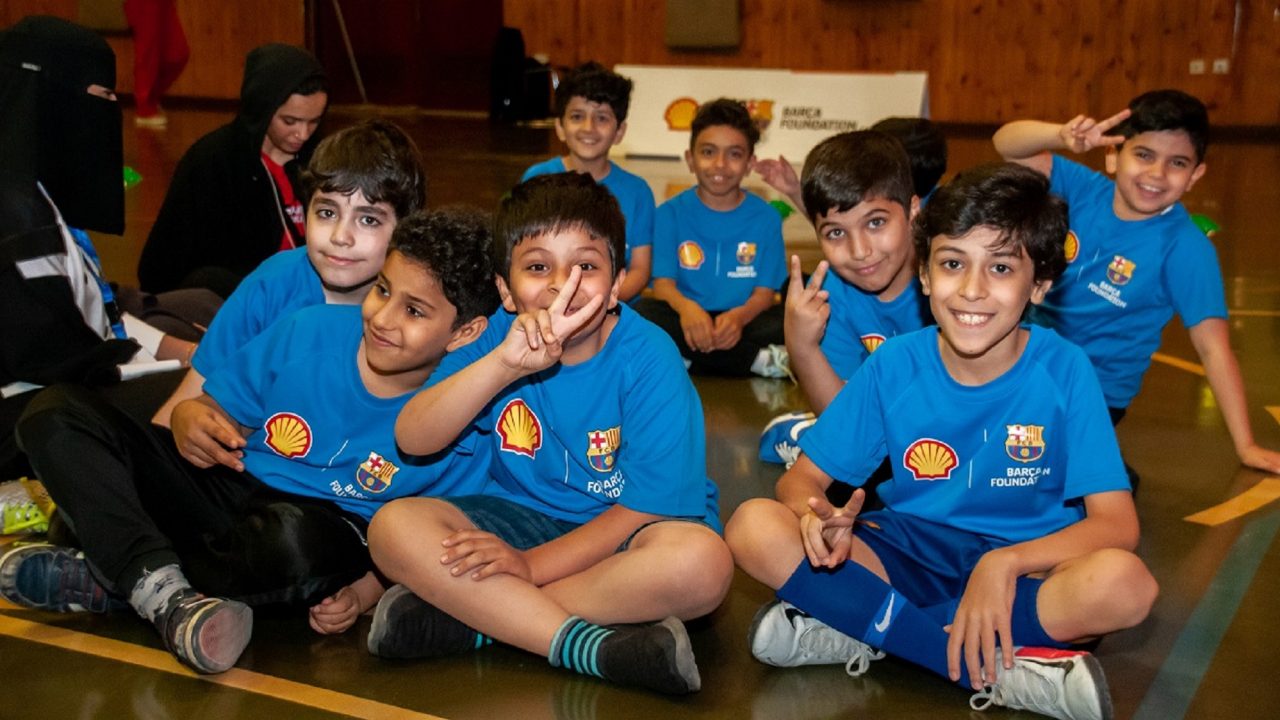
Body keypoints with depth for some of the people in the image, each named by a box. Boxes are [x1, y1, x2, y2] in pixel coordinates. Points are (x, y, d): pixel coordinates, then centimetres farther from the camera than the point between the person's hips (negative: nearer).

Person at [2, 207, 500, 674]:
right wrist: (190, 419, -18)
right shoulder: (308, 332, -3)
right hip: (226, 493, 4)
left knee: (292, 537, -44)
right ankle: (161, 590, -32)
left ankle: (104, 579, -21)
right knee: (58, 414, -13)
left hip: (325, 530, -4)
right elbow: (222, 415, 6)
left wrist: (365, 592, -21)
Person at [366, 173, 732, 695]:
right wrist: (505, 362, -34)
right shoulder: (501, 333, -9)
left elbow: (647, 507, -16)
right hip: (522, 516, 3)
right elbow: (412, 439, -20)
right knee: (394, 526, -20)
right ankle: (595, 646, -26)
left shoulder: (649, 361, -17)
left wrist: (532, 565, -22)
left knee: (701, 560, -35)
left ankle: (467, 615, -24)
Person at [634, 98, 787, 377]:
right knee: (641, 312, -31)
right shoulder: (670, 213, 6)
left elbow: (765, 291, -2)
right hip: (687, 322, 1)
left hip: (741, 325, -1)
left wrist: (740, 316, -27)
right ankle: (759, 359, -24)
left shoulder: (766, 217, 5)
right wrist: (685, 307, -29)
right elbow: (663, 282, -4)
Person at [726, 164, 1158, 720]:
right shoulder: (894, 365, -6)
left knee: (1124, 583, -34)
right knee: (754, 528, -22)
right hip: (903, 556, 2)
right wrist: (820, 517, -28)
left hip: (1025, 566, -1)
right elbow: (801, 479, -3)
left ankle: (854, 629, -24)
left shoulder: (1064, 371, -10)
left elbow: (1116, 522, -14)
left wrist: (1005, 561, -32)